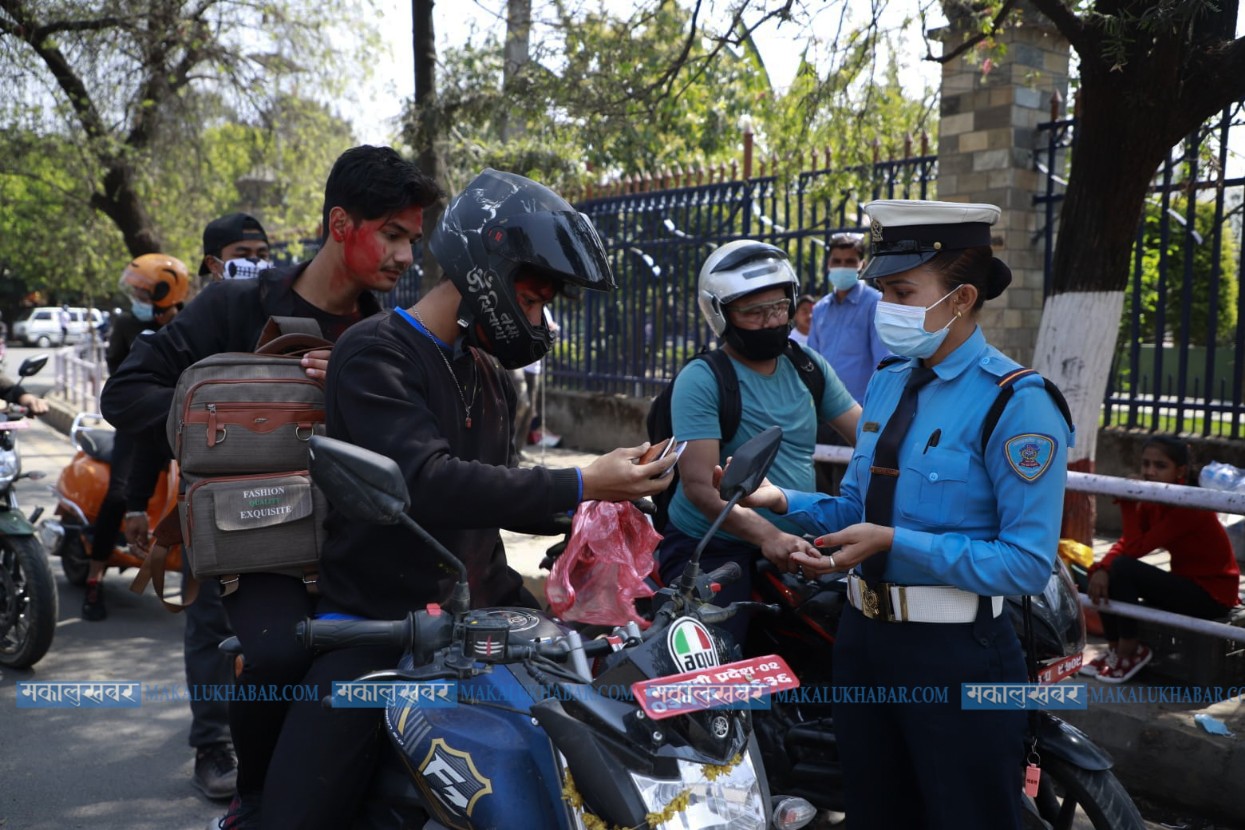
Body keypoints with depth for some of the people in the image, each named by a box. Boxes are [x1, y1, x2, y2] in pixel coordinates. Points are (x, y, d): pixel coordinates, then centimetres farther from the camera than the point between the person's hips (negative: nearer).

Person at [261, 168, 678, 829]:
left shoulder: (490, 374, 14)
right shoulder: (374, 353, -11)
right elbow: (428, 483, -25)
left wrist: (597, 503, 5)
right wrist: (577, 486, -26)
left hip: (483, 610, 7)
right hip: (375, 623, -6)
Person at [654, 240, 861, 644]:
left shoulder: (808, 365, 8)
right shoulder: (700, 380, -11)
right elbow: (699, 484, -20)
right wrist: (766, 535, -34)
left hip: (795, 543, 6)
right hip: (711, 550, -5)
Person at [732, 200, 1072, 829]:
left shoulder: (1016, 403, -16)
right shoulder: (887, 382, 6)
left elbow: (1028, 561, -19)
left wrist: (894, 543, -23)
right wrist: (784, 500, -4)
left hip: (958, 656, -7)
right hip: (863, 636, 7)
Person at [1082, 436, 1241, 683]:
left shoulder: (1190, 507, -24)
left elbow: (1135, 549, -28)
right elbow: (1125, 543, -4)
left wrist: (1129, 503, -25)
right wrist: (1100, 569, -22)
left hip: (1213, 594, -8)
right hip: (1186, 582, 8)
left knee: (1123, 568, -23)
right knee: (1104, 576, -6)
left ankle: (1130, 651, -7)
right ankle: (1115, 647, 6)